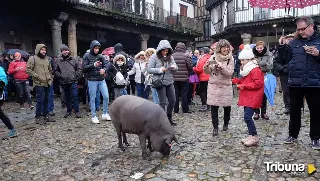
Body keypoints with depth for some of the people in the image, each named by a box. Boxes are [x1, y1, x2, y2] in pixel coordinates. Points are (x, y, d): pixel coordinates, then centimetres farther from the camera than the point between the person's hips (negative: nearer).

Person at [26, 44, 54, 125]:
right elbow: (28, 69, -10)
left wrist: (51, 78, 14)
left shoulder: (47, 59, 16)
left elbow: (50, 70, 26)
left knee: (46, 100, 12)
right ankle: (38, 118, 4)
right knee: (40, 100, -8)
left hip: (47, 83, 6)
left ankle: (46, 115, 22)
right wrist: (37, 76, -15)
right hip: (39, 83, -6)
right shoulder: (33, 58, -4)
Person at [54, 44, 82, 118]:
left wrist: (76, 76, -3)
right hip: (64, 82, 2)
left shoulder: (73, 59, 4)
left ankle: (77, 111, 5)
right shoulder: (58, 60, 5)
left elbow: (79, 69, 6)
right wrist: (60, 76, -3)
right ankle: (68, 111, 24)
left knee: (74, 96, -5)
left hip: (73, 81, -2)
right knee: (67, 97, 12)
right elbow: (56, 71, 11)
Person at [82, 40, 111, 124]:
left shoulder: (100, 56, 7)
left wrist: (104, 69, -18)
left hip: (102, 80, 3)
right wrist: (93, 65, -20)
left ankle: (105, 114, 18)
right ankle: (93, 116, 15)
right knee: (92, 98, 5)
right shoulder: (87, 56, -2)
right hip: (92, 81, -3)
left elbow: (107, 64, 4)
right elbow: (83, 69, -7)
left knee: (106, 96, 2)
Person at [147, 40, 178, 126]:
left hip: (169, 82, 5)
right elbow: (149, 69, -10)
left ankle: (169, 117, 31)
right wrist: (160, 69, -19)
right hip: (160, 82, -5)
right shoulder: (154, 57, -6)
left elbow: (176, 68, 12)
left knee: (173, 100, 10)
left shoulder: (170, 57, 7)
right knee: (163, 102, -1)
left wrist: (174, 67, -12)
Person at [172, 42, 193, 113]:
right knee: (184, 94, 5)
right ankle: (185, 109, 10)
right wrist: (189, 71, 13)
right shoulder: (186, 56, -11)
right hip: (184, 78, -3)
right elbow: (190, 67, -8)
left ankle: (176, 109, 15)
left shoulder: (172, 56, -2)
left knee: (176, 94, 10)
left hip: (175, 78, 3)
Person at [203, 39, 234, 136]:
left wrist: (222, 67, -27)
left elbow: (230, 73, -11)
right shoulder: (213, 57, 0)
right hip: (213, 85, 1)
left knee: (227, 106, 10)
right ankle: (215, 127, 11)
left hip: (226, 86, 0)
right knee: (214, 107, 0)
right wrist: (206, 67, -19)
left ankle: (226, 124, 34)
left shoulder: (230, 58, -2)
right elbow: (208, 72, 2)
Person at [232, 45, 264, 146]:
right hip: (247, 97, 10)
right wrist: (236, 81, 8)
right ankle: (251, 136, 21)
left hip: (252, 98, -10)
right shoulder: (246, 69, 17)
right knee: (247, 116, 12)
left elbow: (258, 83, -21)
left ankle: (255, 137, -1)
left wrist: (244, 86, -20)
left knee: (247, 117, -12)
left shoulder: (255, 70, -14)